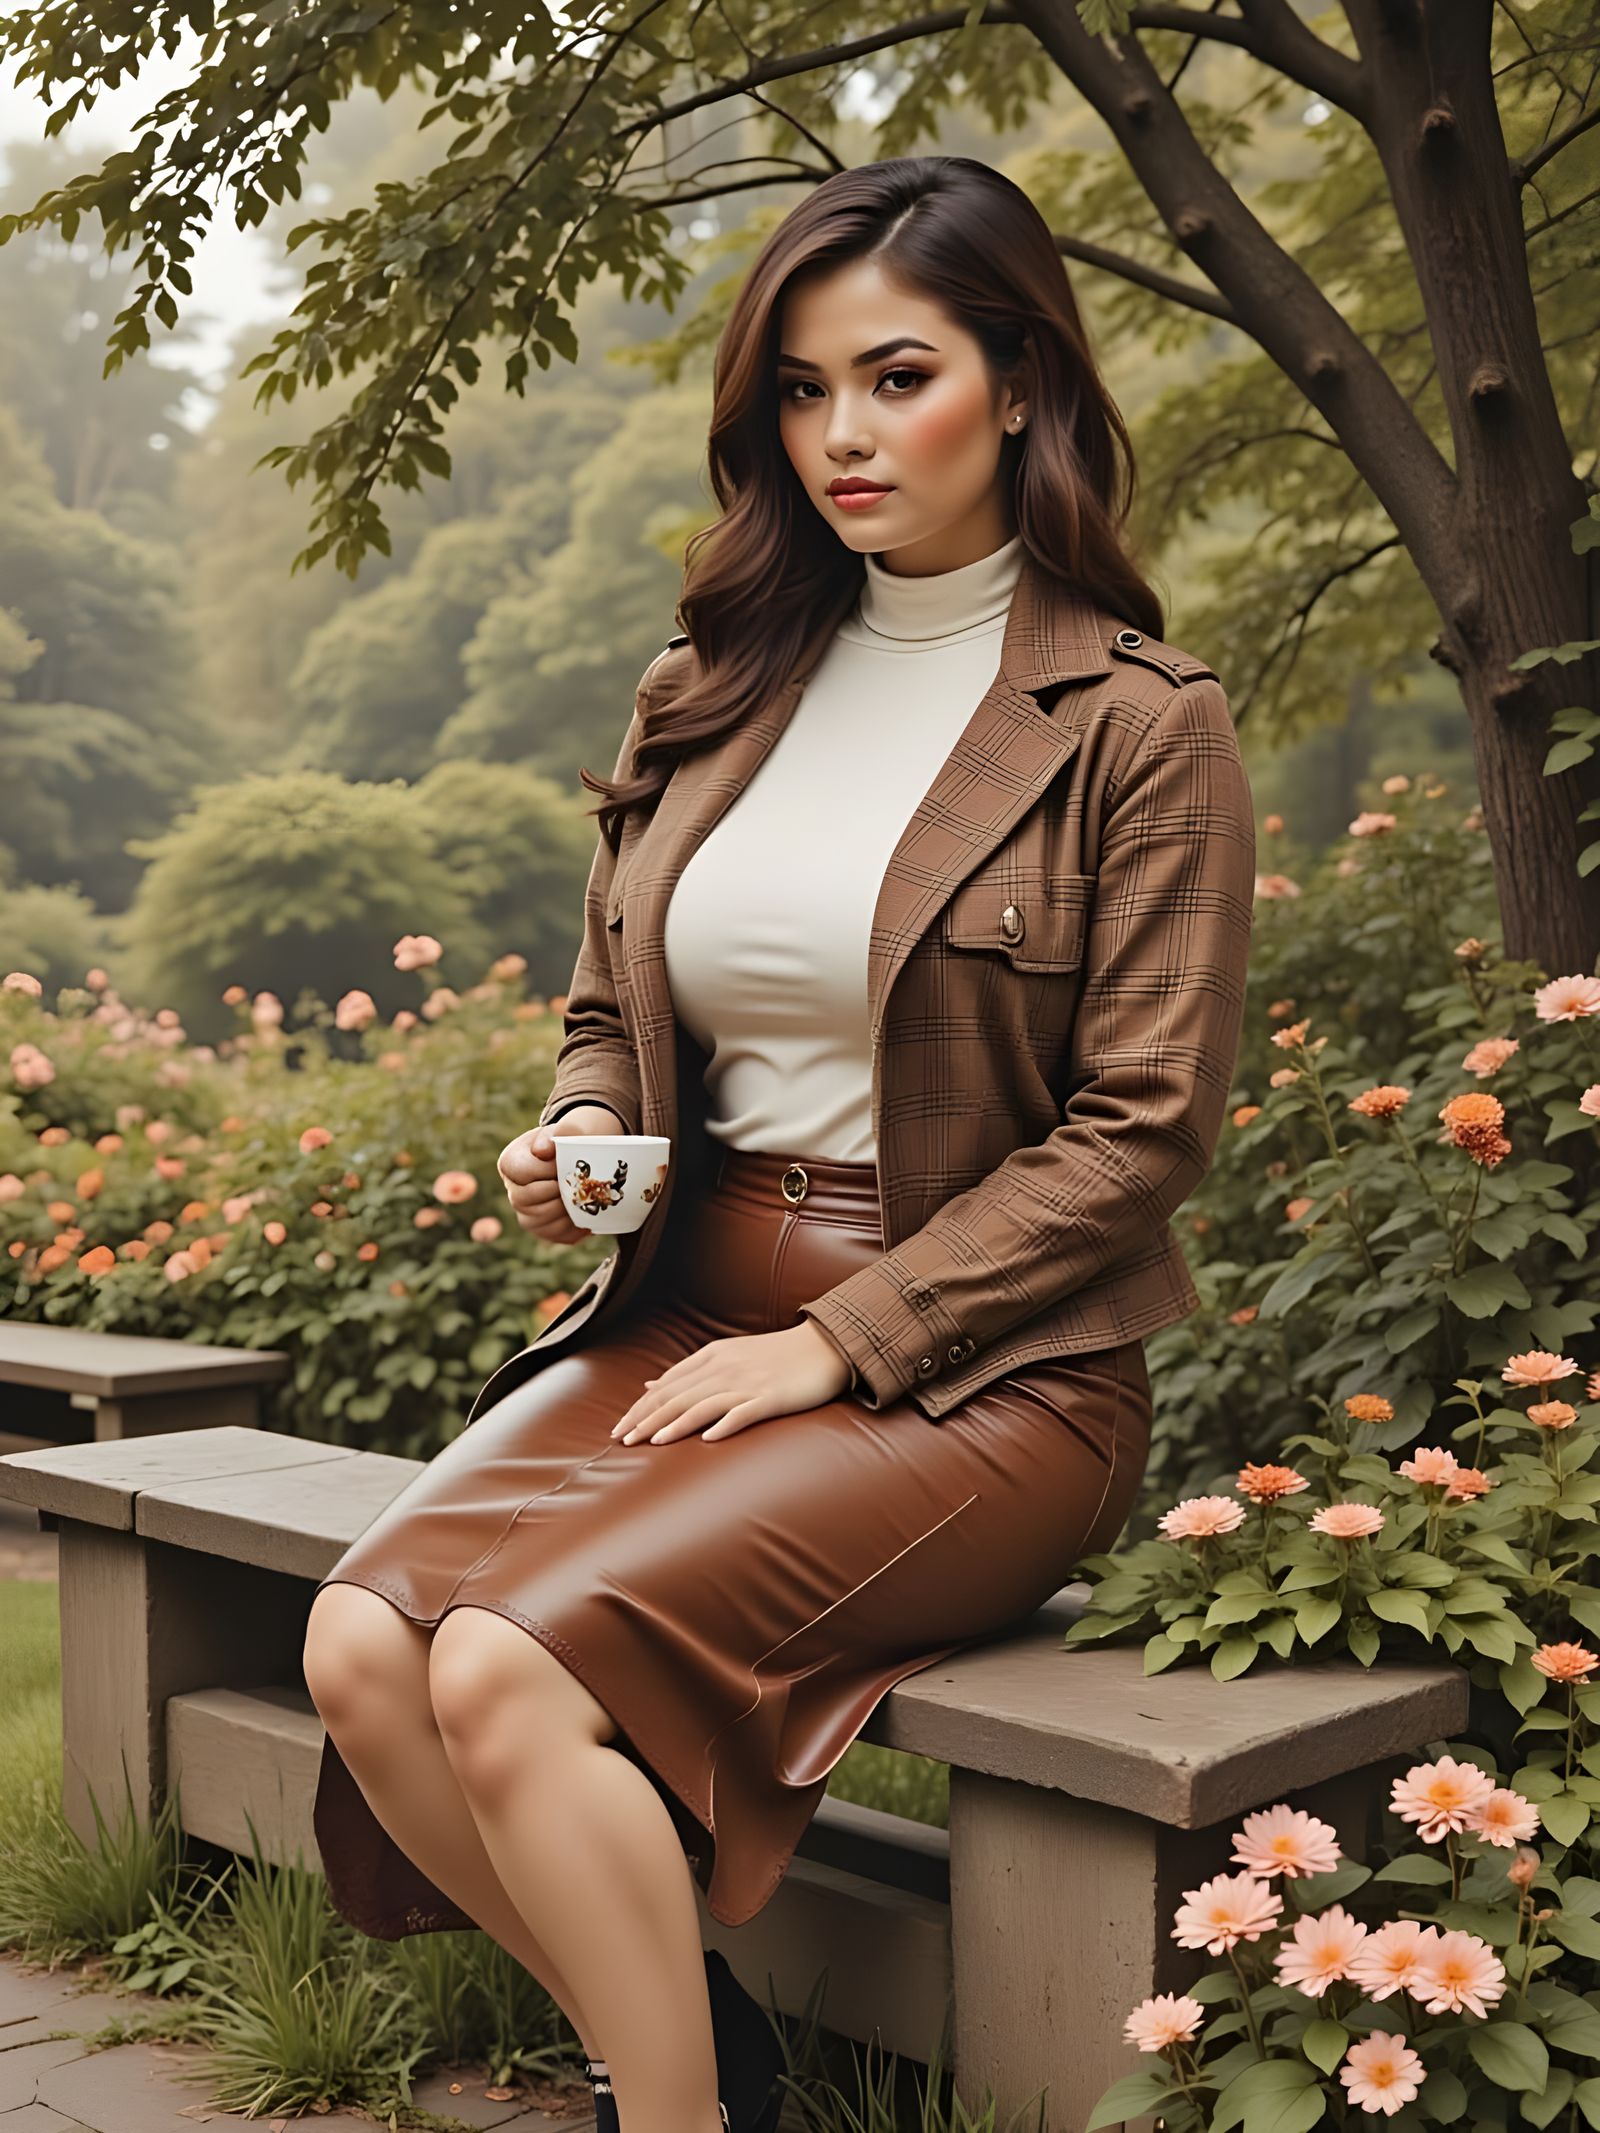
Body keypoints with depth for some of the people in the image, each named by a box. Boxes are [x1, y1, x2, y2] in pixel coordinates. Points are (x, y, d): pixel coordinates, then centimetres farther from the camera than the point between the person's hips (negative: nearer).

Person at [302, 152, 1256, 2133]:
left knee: (516, 1668, -25)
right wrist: (574, 1140, -3)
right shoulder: (707, 695, 12)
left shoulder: (1139, 724, -4)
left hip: (976, 1368, -5)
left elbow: (1141, 1130, -8)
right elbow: (609, 1018, 21)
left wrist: (838, 1342, -13)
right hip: (684, 1316, 6)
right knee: (361, 1649, -18)